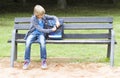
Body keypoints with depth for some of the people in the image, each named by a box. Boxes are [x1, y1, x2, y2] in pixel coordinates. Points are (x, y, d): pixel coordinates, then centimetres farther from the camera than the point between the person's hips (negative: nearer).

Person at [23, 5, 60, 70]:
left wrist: (57, 21, -11)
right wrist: (51, 30, -19)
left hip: (41, 34, 2)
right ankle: (27, 60, -22)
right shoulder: (33, 19, -14)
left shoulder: (44, 16, 0)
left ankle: (43, 60, -23)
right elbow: (40, 29, -18)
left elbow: (54, 17, 11)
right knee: (28, 42, -34)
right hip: (33, 33, -2)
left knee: (42, 42, -34)